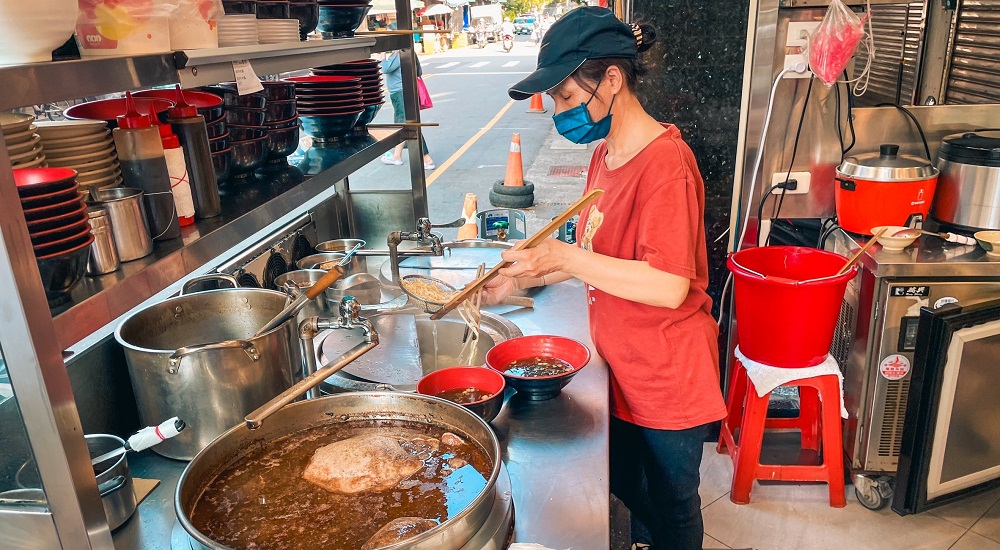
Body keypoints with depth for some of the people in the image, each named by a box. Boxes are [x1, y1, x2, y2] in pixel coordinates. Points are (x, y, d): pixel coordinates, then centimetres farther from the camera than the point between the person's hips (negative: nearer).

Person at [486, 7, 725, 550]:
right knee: (623, 480, 26)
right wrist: (522, 277, 5)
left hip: (669, 378, -8)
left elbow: (668, 287, -30)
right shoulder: (605, 155, 4)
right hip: (623, 367, 8)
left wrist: (565, 257, -29)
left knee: (671, 503, 16)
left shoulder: (664, 162, -24)